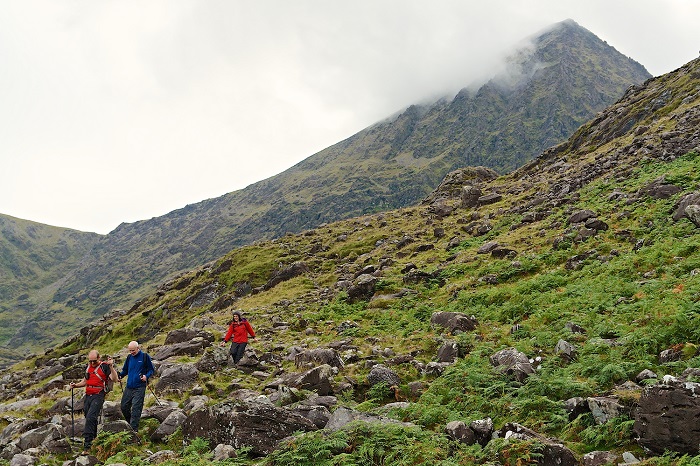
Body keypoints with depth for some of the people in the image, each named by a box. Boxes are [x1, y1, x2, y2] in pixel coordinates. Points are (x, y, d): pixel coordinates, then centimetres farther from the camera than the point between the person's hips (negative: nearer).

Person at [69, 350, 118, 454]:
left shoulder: (104, 366, -4)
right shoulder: (88, 367, 16)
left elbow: (114, 379, -15)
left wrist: (111, 366, -25)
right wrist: (75, 385, 11)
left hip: (98, 396, -7)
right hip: (88, 395, 7)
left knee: (90, 418, -18)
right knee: (89, 419, 12)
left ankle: (87, 445, -19)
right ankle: (93, 438, 32)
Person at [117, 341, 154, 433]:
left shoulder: (145, 357, -3)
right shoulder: (129, 357, 11)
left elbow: (151, 370, 2)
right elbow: (125, 370, 22)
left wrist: (146, 376, -18)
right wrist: (120, 375, 1)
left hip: (139, 388, -6)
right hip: (129, 387, 6)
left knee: (136, 408, -8)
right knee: (124, 407, 8)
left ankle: (134, 428, -5)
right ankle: (129, 423, 28)